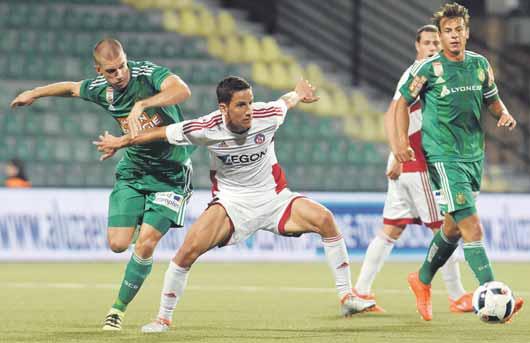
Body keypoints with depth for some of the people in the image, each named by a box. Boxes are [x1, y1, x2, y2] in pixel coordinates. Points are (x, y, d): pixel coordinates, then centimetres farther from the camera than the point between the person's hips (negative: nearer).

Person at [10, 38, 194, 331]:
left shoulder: (147, 74, -20)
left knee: (145, 244, -15)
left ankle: (120, 307, 5)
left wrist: (142, 104, -50)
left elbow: (182, 90, -40)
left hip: (170, 174, -5)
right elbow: (73, 88, 21)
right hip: (132, 171, 5)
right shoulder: (100, 89, -4)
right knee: (117, 244, -7)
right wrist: (34, 93, 31)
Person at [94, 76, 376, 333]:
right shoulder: (206, 129, -19)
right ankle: (163, 319, -3)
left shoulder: (267, 116, -17)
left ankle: (346, 297, -9)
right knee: (190, 248, -22)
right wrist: (120, 142, 5)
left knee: (324, 219, -20)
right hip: (230, 202, -1)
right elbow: (162, 133, -4)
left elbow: (288, 100, 9)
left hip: (274, 197, 1)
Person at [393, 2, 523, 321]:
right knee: (473, 228, -16)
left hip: (474, 155, 6)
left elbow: (492, 98, 18)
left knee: (453, 226, 17)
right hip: (444, 157, -6)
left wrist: (504, 113, -3)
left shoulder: (480, 64, 5)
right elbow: (403, 102, 3)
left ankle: (423, 281, 39)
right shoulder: (429, 69, -9)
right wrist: (402, 140, -7)